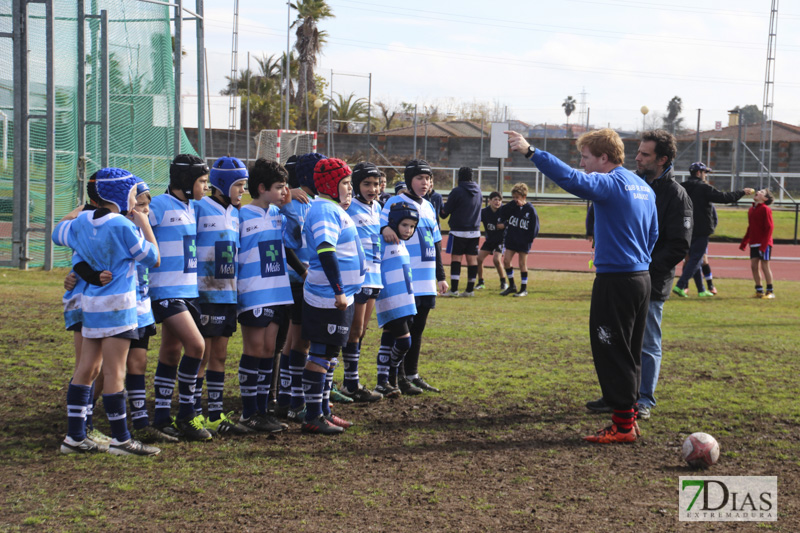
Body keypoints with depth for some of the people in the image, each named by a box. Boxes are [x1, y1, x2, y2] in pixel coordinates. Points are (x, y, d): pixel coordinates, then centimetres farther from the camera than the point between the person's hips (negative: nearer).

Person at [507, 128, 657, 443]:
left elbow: (571, 180, -31)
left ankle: (623, 425, 0)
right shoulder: (642, 187, 14)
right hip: (641, 278, 9)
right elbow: (653, 234, 21)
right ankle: (628, 419, 19)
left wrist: (530, 152, -32)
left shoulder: (610, 184, -14)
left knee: (611, 352, -2)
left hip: (615, 281, -9)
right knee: (630, 353, 15)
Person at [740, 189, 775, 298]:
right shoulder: (751, 210, 13)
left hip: (764, 244, -7)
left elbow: (769, 227, -14)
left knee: (764, 266, -3)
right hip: (754, 243, 7)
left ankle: (770, 291, 5)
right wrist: (744, 243, 18)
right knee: (754, 266, 4)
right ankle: (759, 290, 13)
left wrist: (764, 245, -20)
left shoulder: (765, 209, -10)